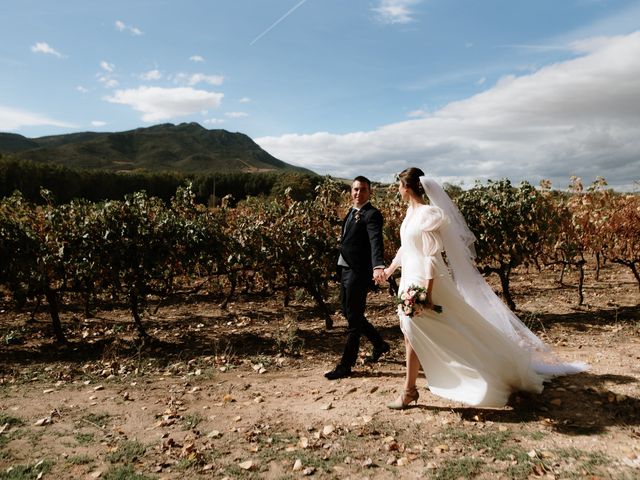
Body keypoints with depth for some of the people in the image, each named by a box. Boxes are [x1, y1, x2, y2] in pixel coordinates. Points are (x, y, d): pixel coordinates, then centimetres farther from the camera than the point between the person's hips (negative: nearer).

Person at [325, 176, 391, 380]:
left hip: (359, 273, -9)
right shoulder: (352, 212, 15)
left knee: (353, 319, 0)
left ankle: (346, 365, 11)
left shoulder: (372, 214, -12)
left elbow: (376, 242, -28)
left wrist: (378, 266, -42)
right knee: (349, 314, 18)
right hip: (345, 270, 9)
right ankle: (380, 345, 37)